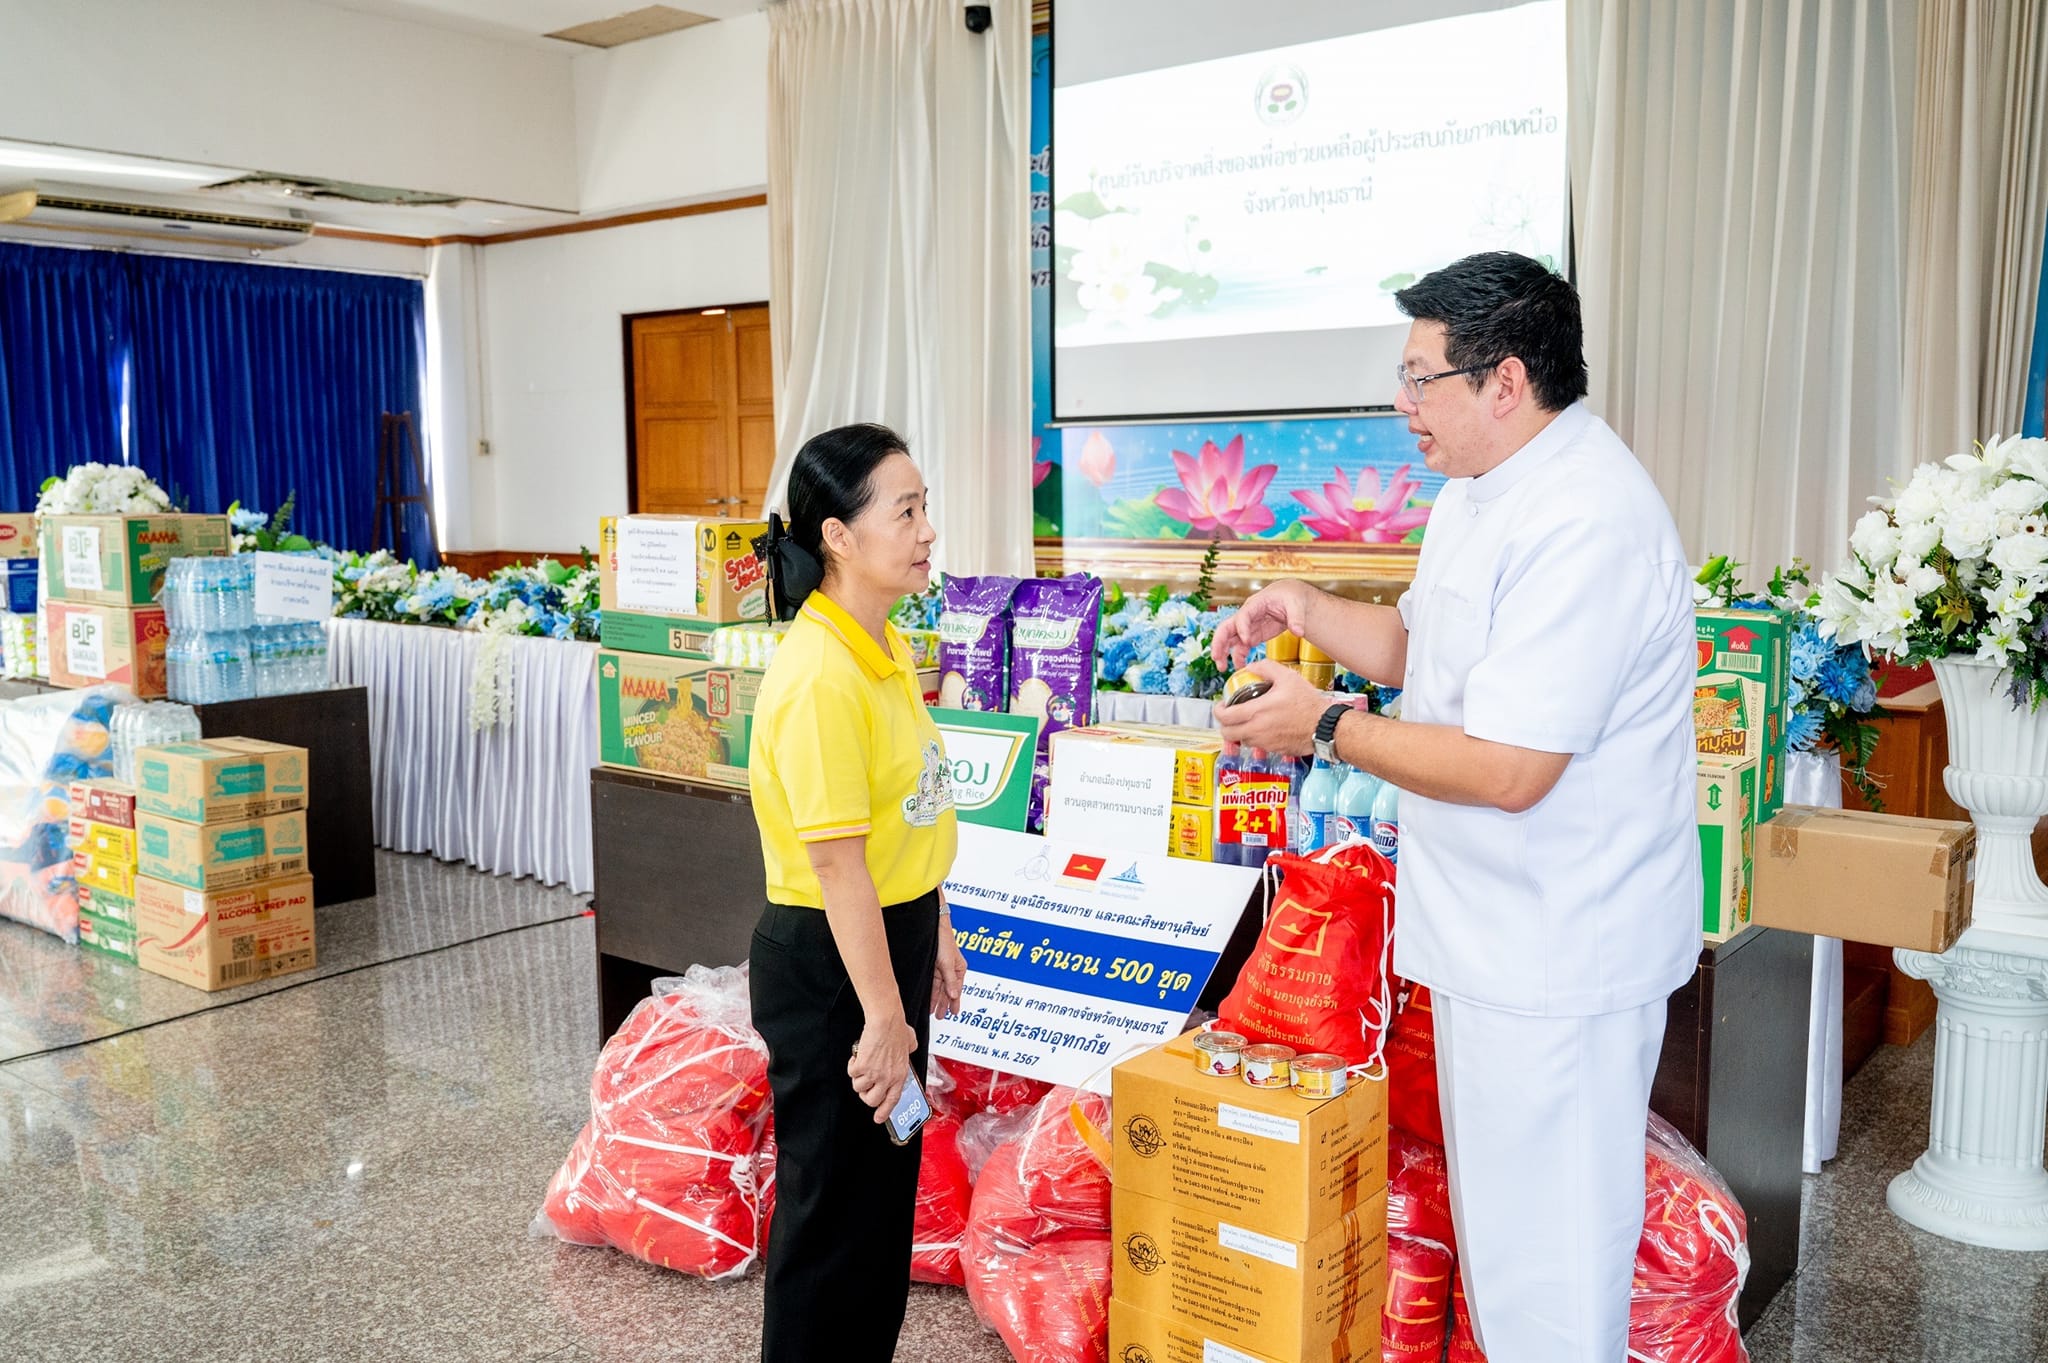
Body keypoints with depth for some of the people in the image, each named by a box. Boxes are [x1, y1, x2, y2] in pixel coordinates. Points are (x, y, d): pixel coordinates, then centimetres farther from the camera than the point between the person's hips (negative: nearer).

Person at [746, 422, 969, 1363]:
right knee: (835, 1200, 8)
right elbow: (836, 861, -24)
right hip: (828, 963, -10)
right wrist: (880, 1016, -21)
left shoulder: (885, 649, 5)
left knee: (887, 1175, 23)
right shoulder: (820, 676, -25)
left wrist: (935, 933, 19)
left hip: (891, 934, 10)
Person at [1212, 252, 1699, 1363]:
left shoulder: (1584, 525, -26)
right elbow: (1421, 651, 20)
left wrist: (1326, 728, -18)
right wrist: (1305, 611, 2)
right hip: (1500, 934, 10)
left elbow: (1510, 770, -29)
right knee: (1498, 1211, 24)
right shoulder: (1482, 494, 9)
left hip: (1555, 963, -10)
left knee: (1545, 1249, 5)